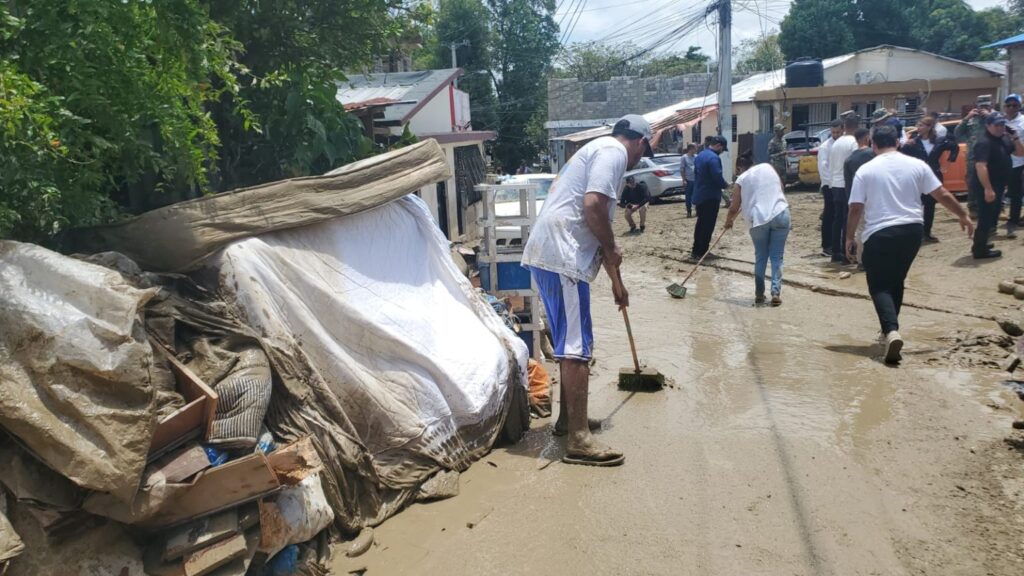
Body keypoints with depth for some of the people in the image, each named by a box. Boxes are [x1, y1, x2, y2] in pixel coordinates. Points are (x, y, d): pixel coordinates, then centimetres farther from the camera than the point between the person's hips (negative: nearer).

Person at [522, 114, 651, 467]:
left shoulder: (599, 150, 29)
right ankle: (579, 441, -4)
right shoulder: (614, 151, -2)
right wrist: (612, 248, -3)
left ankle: (568, 418, 32)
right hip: (561, 257, -10)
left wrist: (616, 281, 38)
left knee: (572, 343, 19)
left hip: (548, 254, 10)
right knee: (576, 346, -8)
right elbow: (593, 205, -20)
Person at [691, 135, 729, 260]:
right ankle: (701, 252, 1)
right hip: (710, 197, -9)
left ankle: (695, 250, 22)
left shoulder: (700, 155, 12)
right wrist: (726, 185, -3)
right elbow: (718, 178, -23)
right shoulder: (713, 158, -18)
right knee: (708, 225, -2)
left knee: (701, 223, 17)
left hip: (699, 195, 9)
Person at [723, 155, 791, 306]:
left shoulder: (742, 179, 8)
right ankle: (776, 292, -3)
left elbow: (734, 208, 9)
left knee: (760, 257, 13)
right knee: (777, 257, 6)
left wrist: (728, 221, 27)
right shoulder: (768, 167, 16)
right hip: (781, 214, 2)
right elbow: (780, 188, 26)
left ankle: (759, 294, 15)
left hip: (759, 219, -1)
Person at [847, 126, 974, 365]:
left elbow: (856, 209, -6)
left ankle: (891, 331, -24)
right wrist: (963, 216, 20)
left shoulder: (865, 170, -3)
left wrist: (849, 237, 5)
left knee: (879, 285, 0)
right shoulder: (917, 165, 4)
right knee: (896, 281, 20)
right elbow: (943, 195, 6)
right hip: (912, 230, 4)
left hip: (880, 234, -4)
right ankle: (890, 330, 27)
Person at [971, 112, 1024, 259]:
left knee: (990, 218, 18)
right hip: (985, 188, -10)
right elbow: (981, 166, -28)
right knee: (986, 218, -5)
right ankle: (980, 250, 2)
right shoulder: (984, 143, -20)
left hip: (997, 186, 10)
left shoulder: (1005, 140, 10)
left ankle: (979, 246, 29)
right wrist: (988, 189, -32)